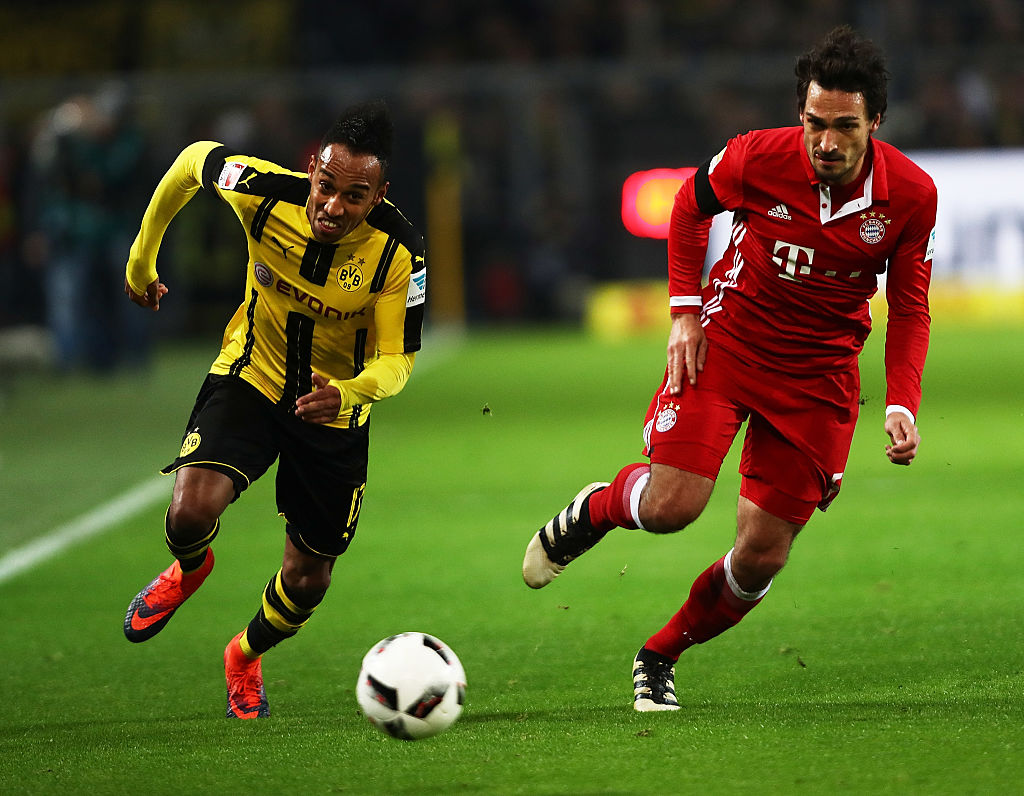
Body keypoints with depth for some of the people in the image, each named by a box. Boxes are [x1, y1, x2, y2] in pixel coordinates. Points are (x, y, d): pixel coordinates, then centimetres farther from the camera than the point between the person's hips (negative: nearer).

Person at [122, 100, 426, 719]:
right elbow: (194, 160, -3)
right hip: (250, 379, 0)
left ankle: (246, 656, 44)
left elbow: (397, 361, -20)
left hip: (336, 411, 0)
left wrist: (348, 391, -44)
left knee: (308, 582, 9)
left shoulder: (400, 254, -27)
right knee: (190, 515, -26)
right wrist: (141, 262, 9)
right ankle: (190, 568, 14)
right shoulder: (265, 192, -25)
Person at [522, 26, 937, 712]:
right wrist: (686, 311, -4)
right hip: (727, 340, -2)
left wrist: (903, 406, -14)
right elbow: (691, 205, 4)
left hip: (820, 374, 2)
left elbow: (909, 309, -2)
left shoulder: (912, 197, -15)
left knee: (762, 557, 1)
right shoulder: (760, 158, -18)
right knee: (670, 506, -19)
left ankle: (661, 656, 26)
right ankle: (594, 510, 17)